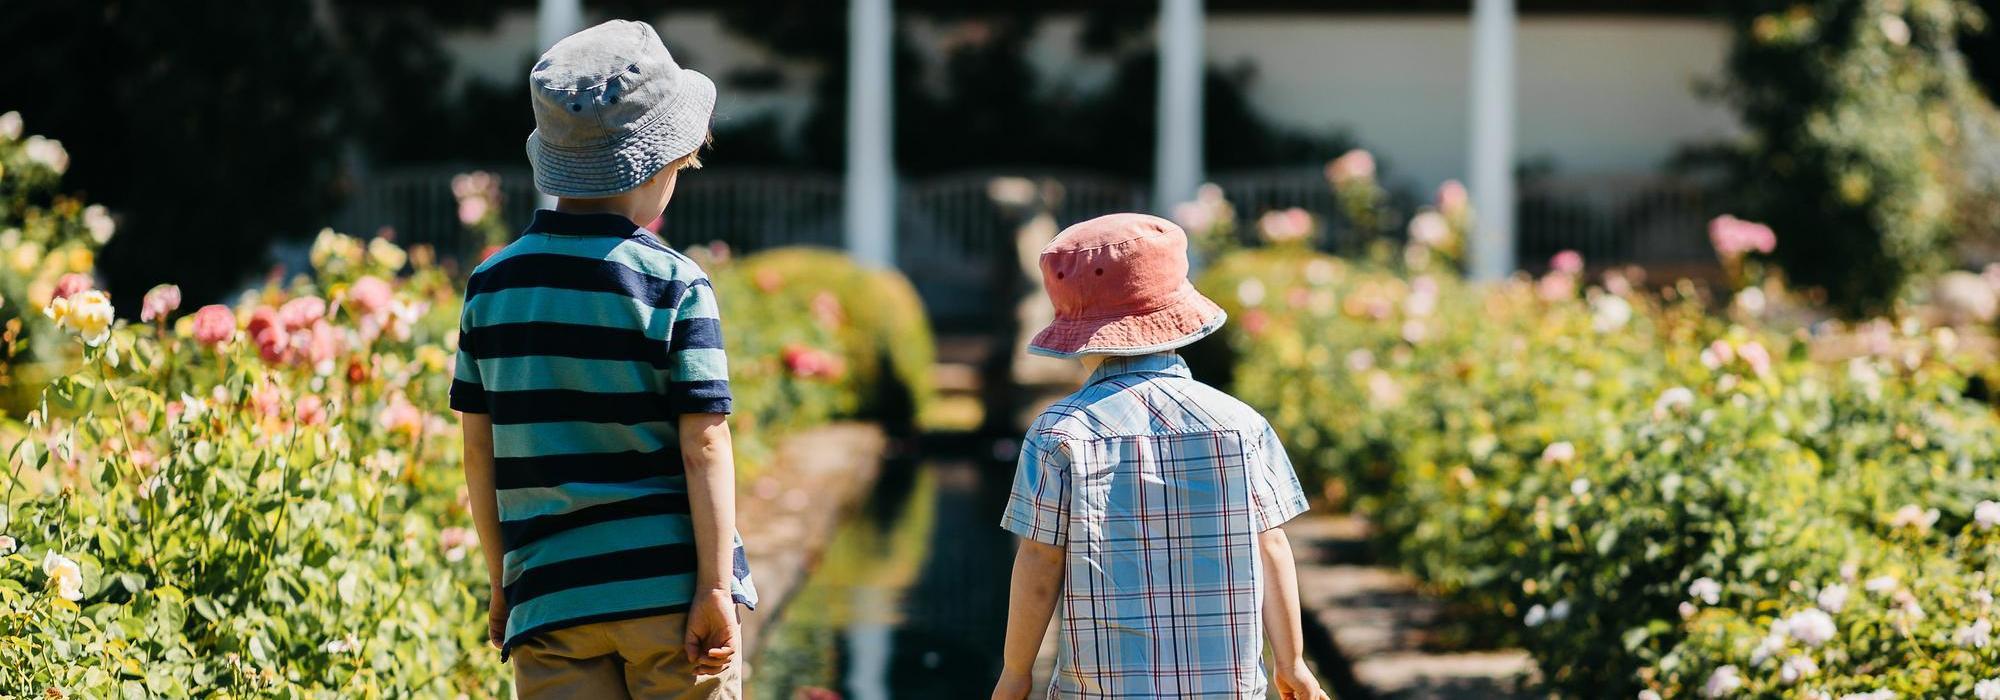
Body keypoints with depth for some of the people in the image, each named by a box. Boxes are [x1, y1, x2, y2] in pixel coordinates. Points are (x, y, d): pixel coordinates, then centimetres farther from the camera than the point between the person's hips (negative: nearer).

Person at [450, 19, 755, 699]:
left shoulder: (491, 285, 4)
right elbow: (703, 443, -11)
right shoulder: (675, 284, -7)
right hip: (670, 592, -3)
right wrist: (716, 588, -8)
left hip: (549, 599, 3)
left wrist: (502, 588, 16)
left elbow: (479, 449, 7)